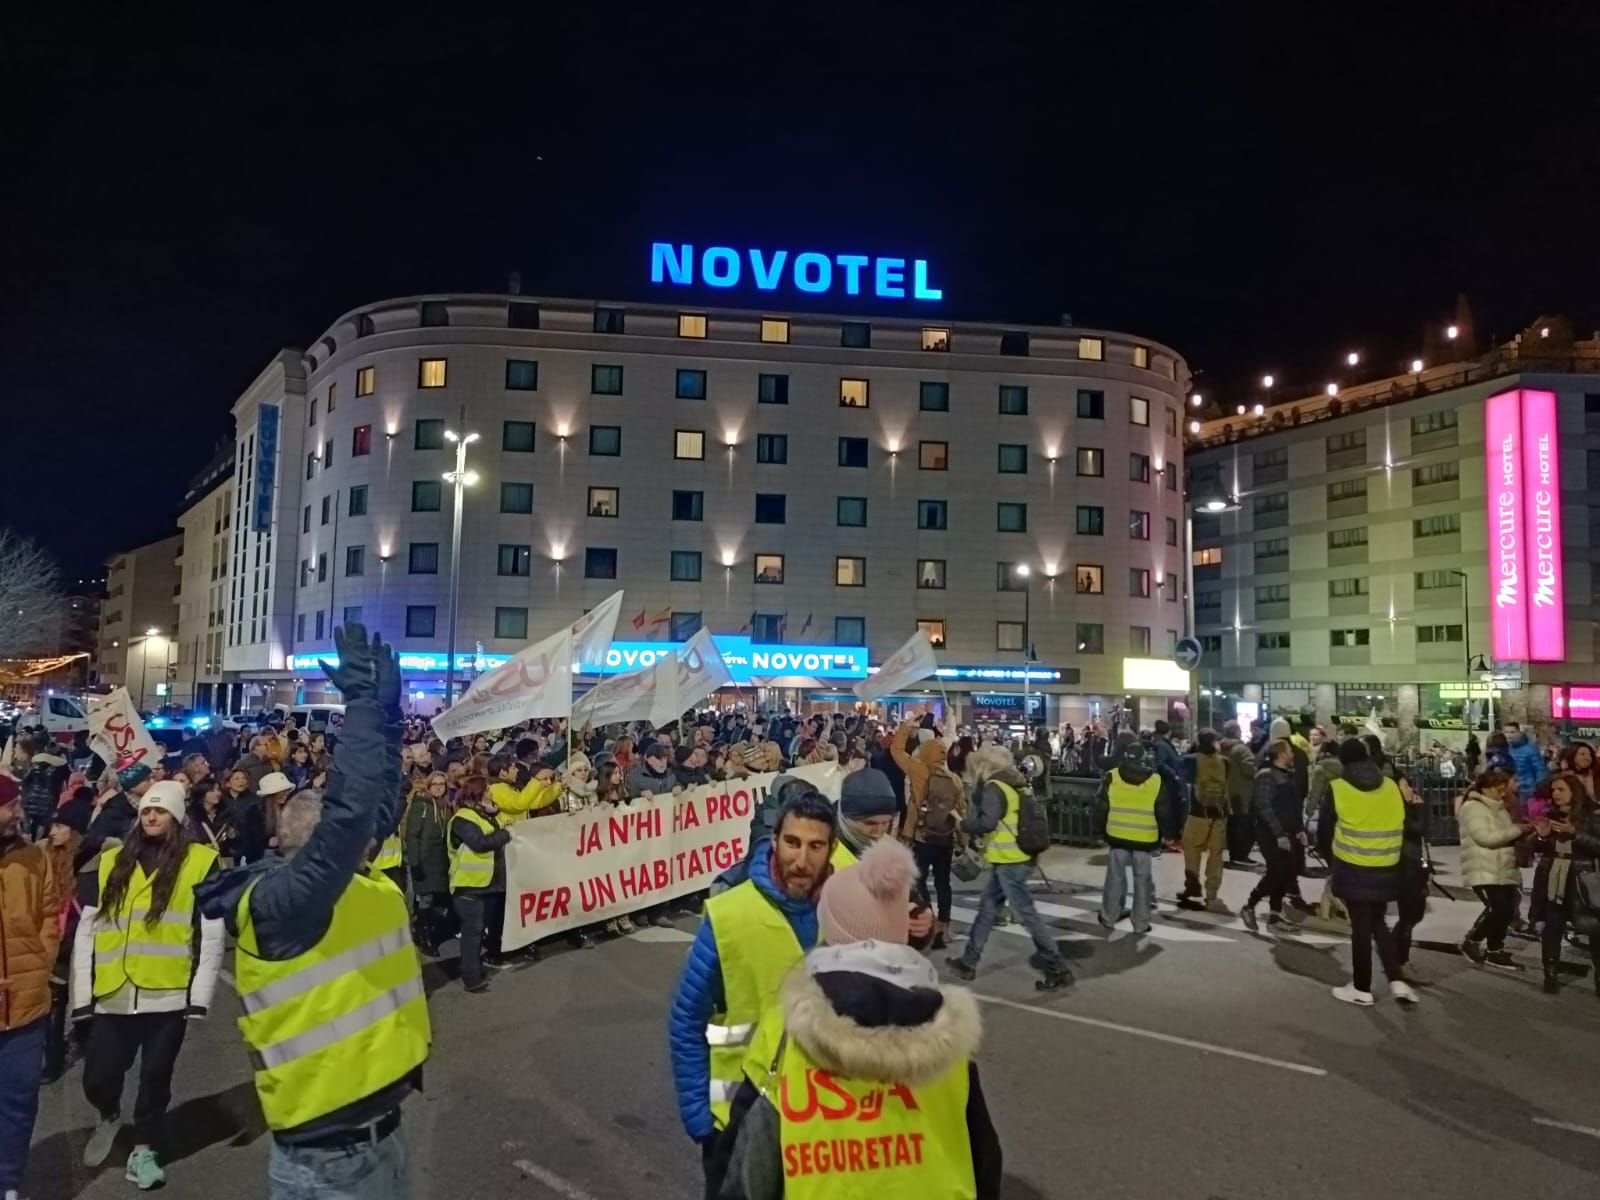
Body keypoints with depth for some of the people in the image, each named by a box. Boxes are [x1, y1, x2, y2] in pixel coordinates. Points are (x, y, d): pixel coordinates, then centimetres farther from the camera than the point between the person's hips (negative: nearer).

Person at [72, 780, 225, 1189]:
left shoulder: (200, 862, -3)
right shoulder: (111, 862, 7)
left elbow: (211, 935, -4)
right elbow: (86, 930, 9)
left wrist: (200, 996, -7)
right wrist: (82, 994, 4)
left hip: (168, 995, -3)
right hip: (114, 996, 3)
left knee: (155, 1076, 8)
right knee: (98, 1078, 8)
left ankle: (144, 1149, 29)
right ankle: (108, 1117, 40)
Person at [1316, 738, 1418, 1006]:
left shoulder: (1337, 789, -9)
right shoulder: (1392, 787, 3)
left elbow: (1324, 831, -3)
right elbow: (1405, 826, 9)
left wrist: (1332, 858, 14)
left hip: (1353, 871, -4)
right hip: (1386, 870, 4)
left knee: (1361, 927, 5)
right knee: (1379, 923, 20)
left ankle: (1361, 988, 14)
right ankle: (1397, 980, 12)